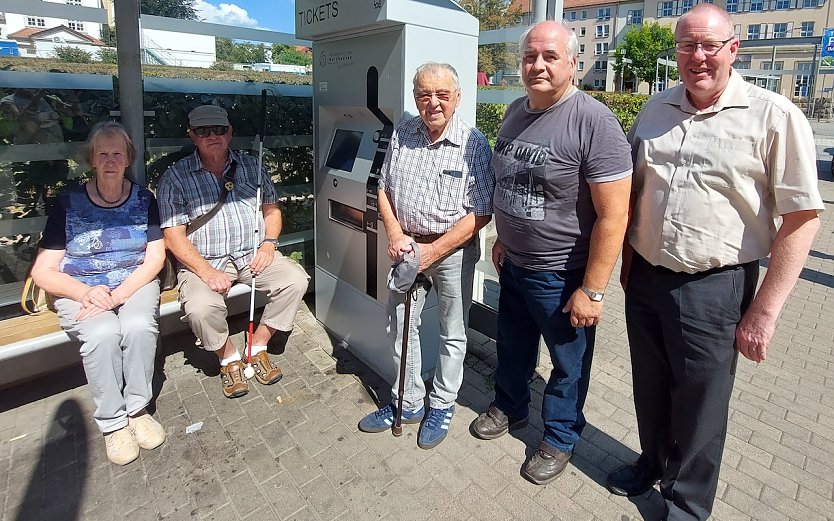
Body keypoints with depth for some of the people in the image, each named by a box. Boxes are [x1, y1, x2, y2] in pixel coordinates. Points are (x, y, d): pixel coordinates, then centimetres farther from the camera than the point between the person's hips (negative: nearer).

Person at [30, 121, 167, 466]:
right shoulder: (68, 204, 0)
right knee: (103, 333, -31)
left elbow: (155, 258, -4)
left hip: (134, 283, 1)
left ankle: (137, 408, -11)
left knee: (139, 326, -31)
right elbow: (43, 272, -3)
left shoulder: (143, 200, 2)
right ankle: (112, 423, -13)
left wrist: (119, 295, -19)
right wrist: (87, 292, -22)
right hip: (80, 291, 0)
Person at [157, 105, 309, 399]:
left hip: (253, 254, 3)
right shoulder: (175, 177, 0)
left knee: (296, 279, -21)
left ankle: (258, 347, -2)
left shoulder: (250, 166, 11)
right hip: (203, 261, -2)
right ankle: (228, 358, 2)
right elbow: (173, 236, -6)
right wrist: (206, 271, -20)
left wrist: (269, 243, -5)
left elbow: (272, 209, 15)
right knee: (201, 308, -31)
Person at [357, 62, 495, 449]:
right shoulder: (402, 135, 1)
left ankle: (442, 406, 33)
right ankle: (407, 403, 34)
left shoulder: (473, 144, -13)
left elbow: (480, 213, -15)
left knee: (452, 334, 11)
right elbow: (385, 190, 8)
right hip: (408, 246, 5)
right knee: (400, 326, 14)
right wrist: (395, 235, -9)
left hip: (453, 251, -4)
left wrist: (433, 251, -19)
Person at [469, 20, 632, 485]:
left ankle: (560, 438, 38)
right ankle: (510, 408, 49)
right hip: (513, 265, 7)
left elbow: (613, 216, -21)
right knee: (513, 347, 24)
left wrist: (591, 291, -20)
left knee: (568, 363, 15)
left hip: (562, 276, -6)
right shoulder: (515, 112, 4)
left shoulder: (594, 122, -19)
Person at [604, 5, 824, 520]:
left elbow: (802, 218, -11)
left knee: (699, 406, 12)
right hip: (645, 280, 5)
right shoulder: (656, 109, 7)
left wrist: (764, 311, -14)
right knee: (650, 389, 20)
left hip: (714, 288, -4)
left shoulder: (774, 116, -9)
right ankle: (653, 461, 47)